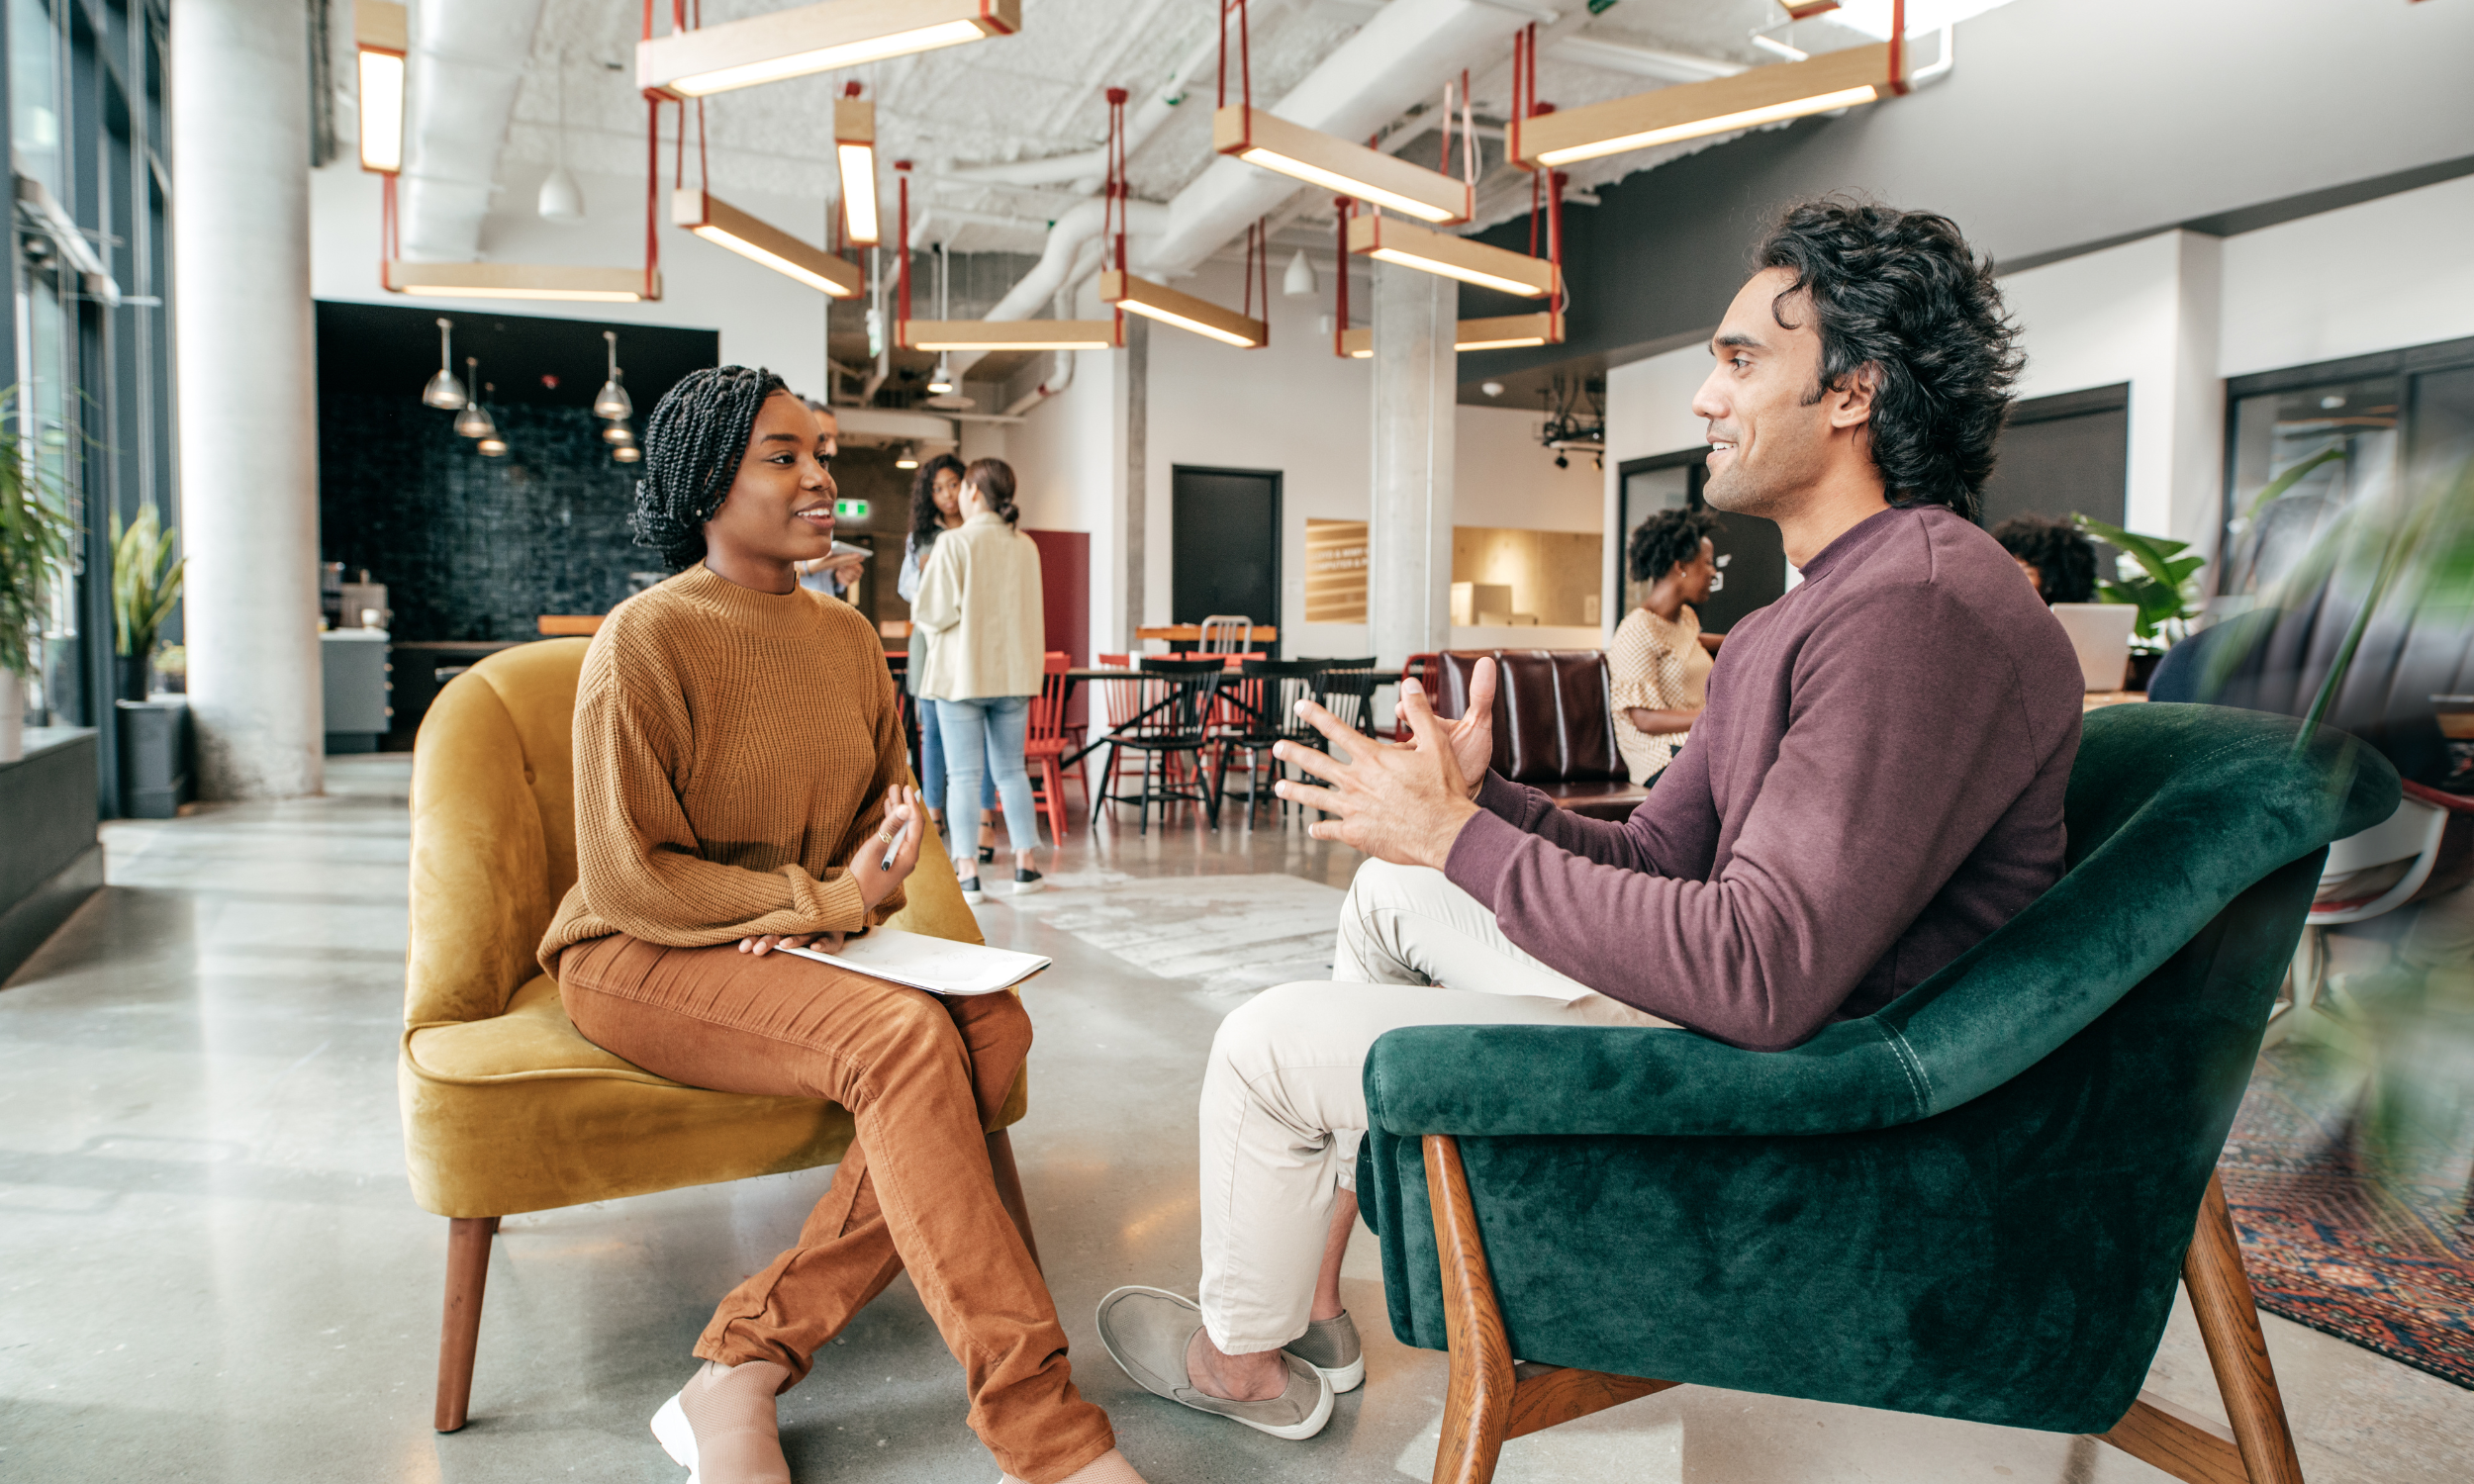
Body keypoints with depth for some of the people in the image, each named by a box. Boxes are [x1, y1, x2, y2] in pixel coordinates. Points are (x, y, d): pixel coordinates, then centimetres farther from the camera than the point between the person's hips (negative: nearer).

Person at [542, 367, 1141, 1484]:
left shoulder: (846, 635, 9)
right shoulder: (646, 639, -12)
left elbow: (888, 807, 16)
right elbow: (627, 880, -14)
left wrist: (844, 903, -7)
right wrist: (831, 898, -18)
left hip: (808, 946, 7)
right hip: (644, 961, -6)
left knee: (993, 1026, -23)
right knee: (904, 1038, -32)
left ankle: (744, 1367, -19)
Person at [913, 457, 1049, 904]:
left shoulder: (954, 542, -11)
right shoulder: (1026, 546, 4)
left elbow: (934, 611, -13)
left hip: (962, 673, -4)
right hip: (1014, 671, 4)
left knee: (964, 775, 1)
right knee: (1012, 770, 13)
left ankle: (968, 876, 1)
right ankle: (1025, 866, 14)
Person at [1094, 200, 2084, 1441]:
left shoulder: (1921, 607, -24)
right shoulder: (1786, 627, 12)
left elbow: (1767, 974, -31)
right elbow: (1652, 856, 10)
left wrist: (1459, 836, -23)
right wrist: (1482, 798, -9)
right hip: (1745, 997, 10)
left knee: (1269, 1043, -5)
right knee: (1389, 893, 17)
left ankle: (1246, 1358, 26)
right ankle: (1311, 1296, 24)